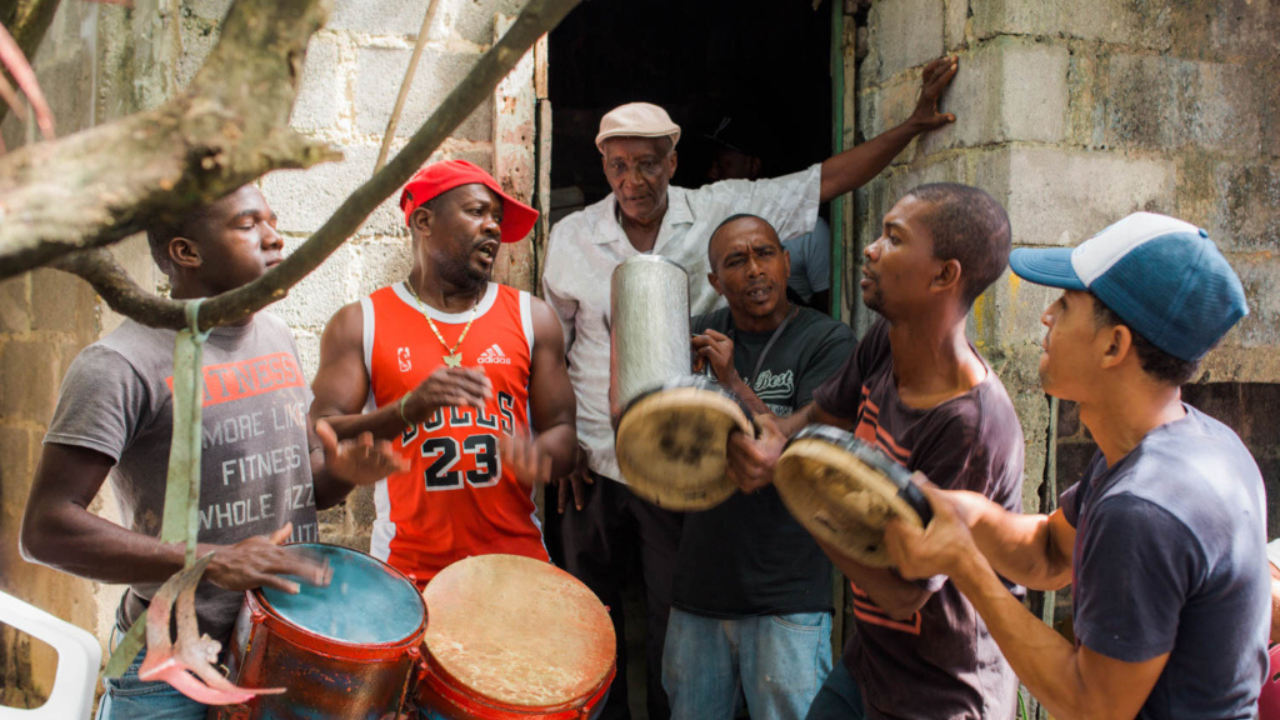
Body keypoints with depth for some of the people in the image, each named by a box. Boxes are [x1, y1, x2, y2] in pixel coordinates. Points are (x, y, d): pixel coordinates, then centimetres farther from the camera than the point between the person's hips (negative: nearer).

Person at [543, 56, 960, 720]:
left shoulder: (722, 211, -3)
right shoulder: (571, 238, 0)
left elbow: (827, 179, 0)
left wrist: (914, 123, -4)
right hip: (593, 464, 1)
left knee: (676, 629, 7)